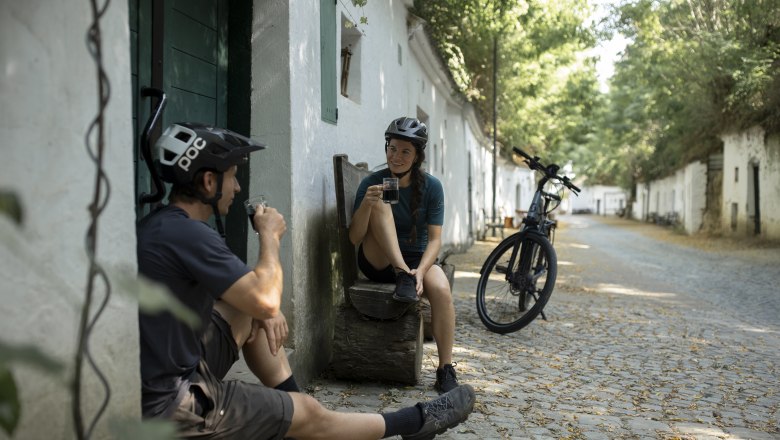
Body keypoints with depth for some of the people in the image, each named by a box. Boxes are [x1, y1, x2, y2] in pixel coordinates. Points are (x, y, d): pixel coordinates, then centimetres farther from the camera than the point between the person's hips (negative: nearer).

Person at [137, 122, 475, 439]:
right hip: (172, 404, -9)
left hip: (159, 375, 9)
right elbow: (266, 301, -23)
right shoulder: (186, 233, -23)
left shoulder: (161, 225, 6)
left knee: (251, 312, 15)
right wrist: (270, 236, -8)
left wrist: (265, 310, -1)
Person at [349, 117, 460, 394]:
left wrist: (421, 271, -28)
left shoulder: (431, 186, -5)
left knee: (442, 288, -33)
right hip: (379, 262, -1)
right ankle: (402, 276, -33)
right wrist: (366, 204, -31)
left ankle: (446, 369, -20)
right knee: (380, 203, -24)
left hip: (418, 259, 1)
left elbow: (434, 239, -9)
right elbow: (354, 238, -12)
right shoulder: (372, 183, -8)